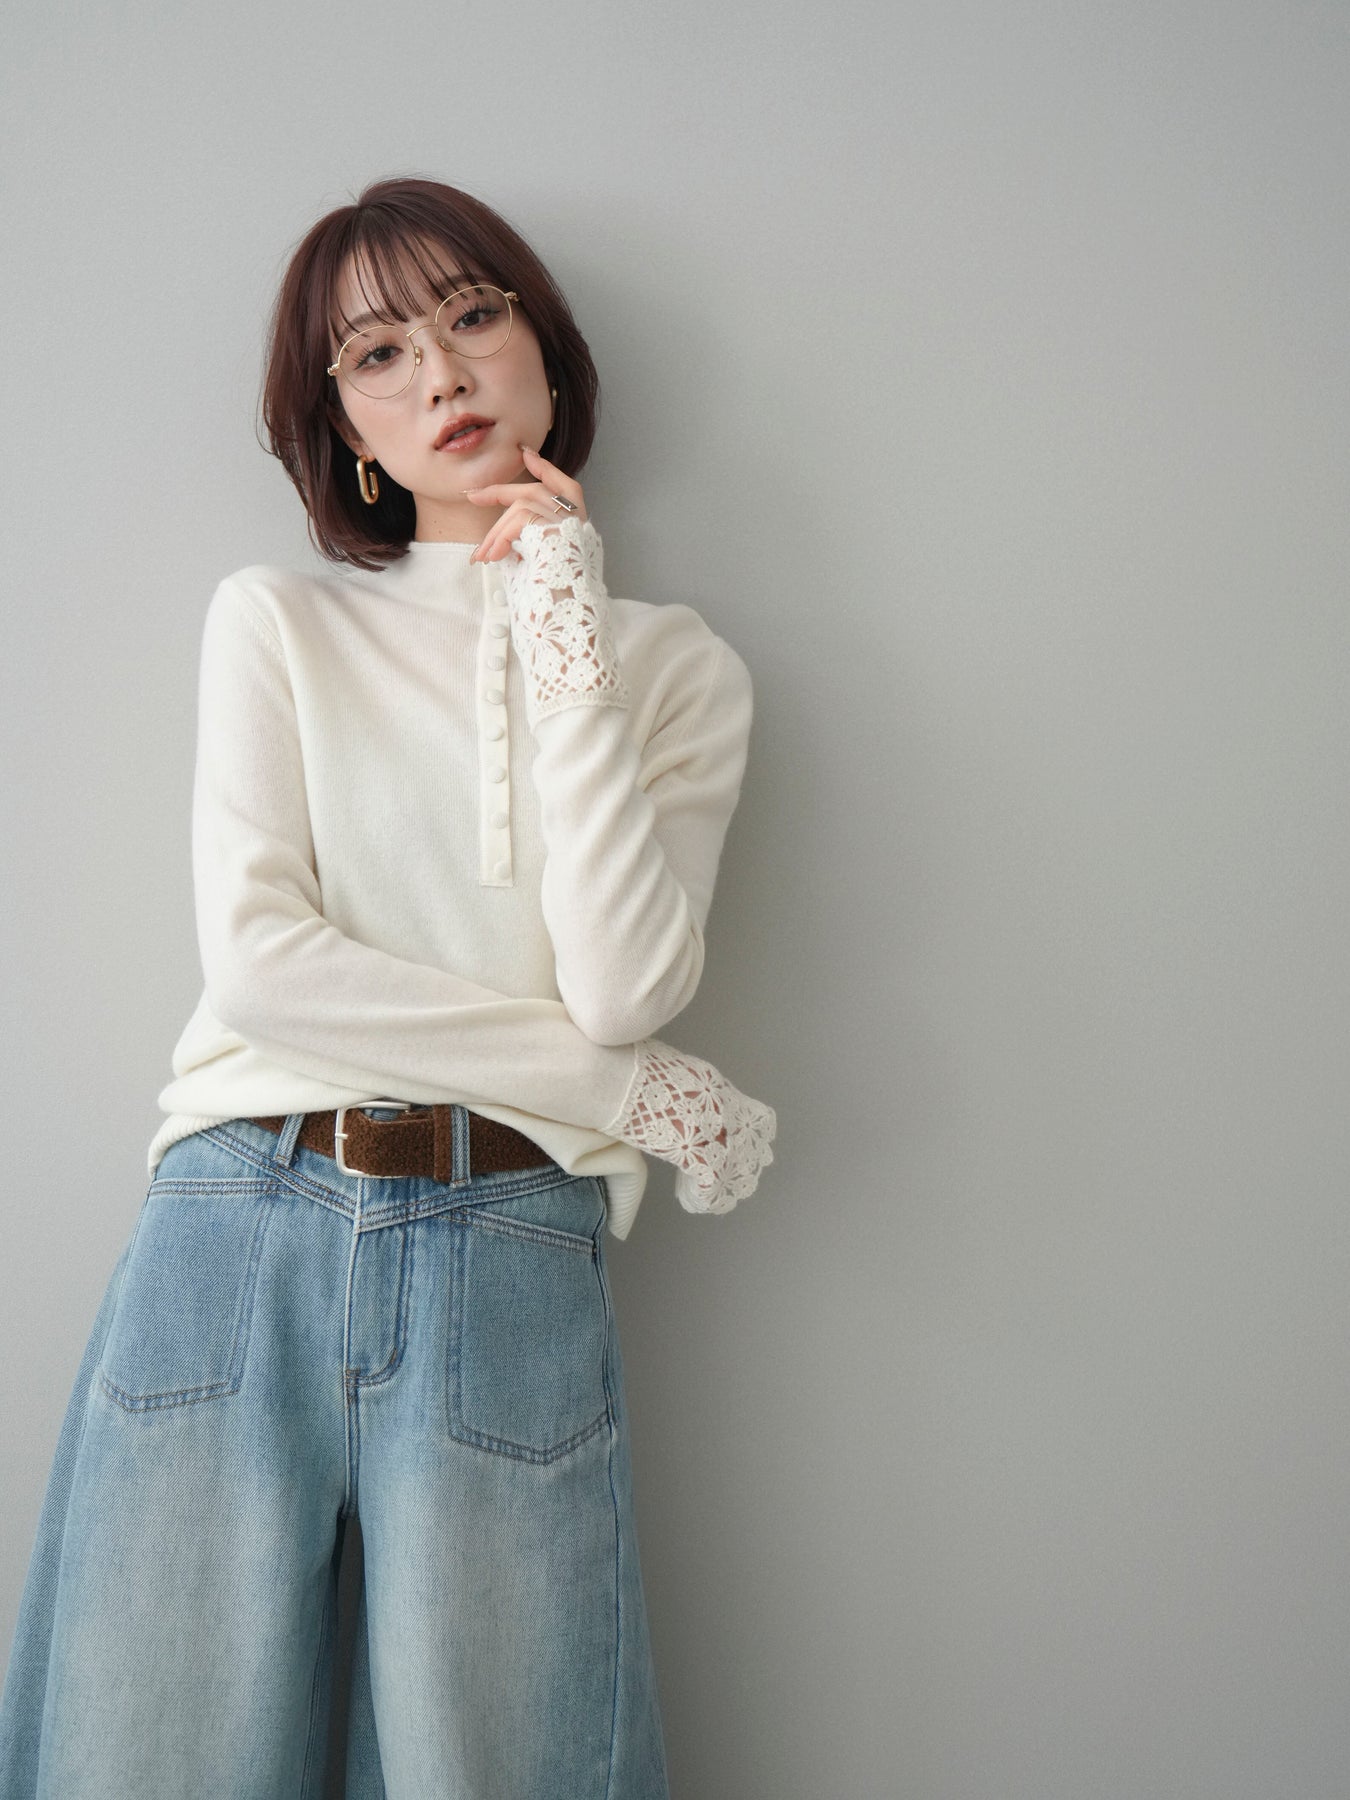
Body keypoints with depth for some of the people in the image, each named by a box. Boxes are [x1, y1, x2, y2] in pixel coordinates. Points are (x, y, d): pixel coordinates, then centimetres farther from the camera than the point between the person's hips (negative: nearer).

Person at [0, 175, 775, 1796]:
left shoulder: (676, 666, 11)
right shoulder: (276, 624, 9)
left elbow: (624, 986, -6)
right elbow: (257, 959, -5)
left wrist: (562, 632, -4)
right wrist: (630, 1087, -6)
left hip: (510, 1256, 0)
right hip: (236, 1235, 0)